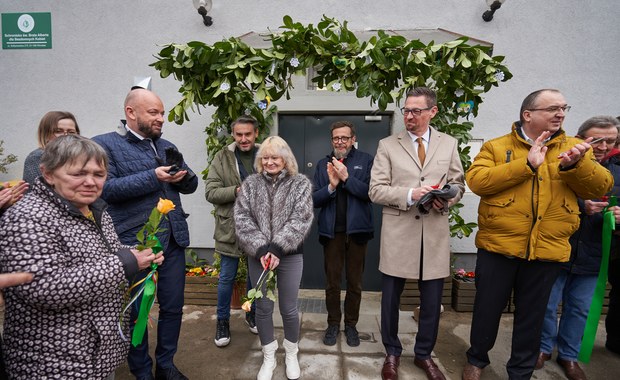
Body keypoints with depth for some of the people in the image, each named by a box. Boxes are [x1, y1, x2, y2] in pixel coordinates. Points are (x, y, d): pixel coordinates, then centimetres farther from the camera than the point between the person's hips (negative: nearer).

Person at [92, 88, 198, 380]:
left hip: (174, 240, 6)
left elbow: (191, 185, 10)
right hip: (136, 242, -5)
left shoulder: (166, 146, 12)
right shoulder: (104, 144, -4)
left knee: (173, 306, 15)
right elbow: (106, 188, -17)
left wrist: (182, 174, -12)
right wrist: (154, 176, -21)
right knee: (137, 312, 12)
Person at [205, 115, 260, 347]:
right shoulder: (222, 158, -4)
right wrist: (237, 191, -23)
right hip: (231, 227, -2)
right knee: (227, 277, 9)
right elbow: (210, 192, -10)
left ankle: (252, 313, 39)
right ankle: (223, 320, 30)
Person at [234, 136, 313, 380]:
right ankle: (269, 357, 32)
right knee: (263, 308, 11)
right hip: (258, 255, 2)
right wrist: (261, 249, -16)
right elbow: (242, 220, -4)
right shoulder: (250, 184, 4)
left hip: (290, 255, -1)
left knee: (289, 308, 8)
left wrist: (277, 248, -19)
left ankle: (291, 355, 33)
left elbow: (300, 220, -10)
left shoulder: (300, 184, -1)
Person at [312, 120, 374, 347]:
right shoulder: (323, 164, 7)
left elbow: (370, 192, -11)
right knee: (332, 282, 11)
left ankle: (351, 325, 29)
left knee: (355, 282, 12)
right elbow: (315, 200, 1)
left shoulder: (366, 161, -1)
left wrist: (347, 177, -19)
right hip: (331, 231, 2)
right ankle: (333, 324, 28)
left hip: (357, 230, -1)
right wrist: (331, 185, -16)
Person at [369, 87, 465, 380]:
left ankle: (424, 354, 36)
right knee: (391, 299, 11)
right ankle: (392, 353, 35)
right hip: (398, 232, -1)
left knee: (432, 300, 12)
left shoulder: (449, 144, 8)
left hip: (435, 233, 2)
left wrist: (447, 199, -10)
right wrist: (409, 194, -19)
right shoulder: (387, 145, 1)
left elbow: (458, 184, 12)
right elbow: (376, 190, -5)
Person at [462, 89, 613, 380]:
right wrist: (527, 165, -19)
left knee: (532, 315, 16)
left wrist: (576, 165, -19)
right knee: (487, 309, 11)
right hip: (499, 246, -2)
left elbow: (601, 187, 0)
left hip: (547, 250, 3)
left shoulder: (573, 148, 8)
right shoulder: (496, 147, -1)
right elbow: (476, 181, -16)